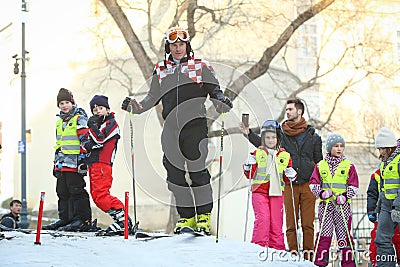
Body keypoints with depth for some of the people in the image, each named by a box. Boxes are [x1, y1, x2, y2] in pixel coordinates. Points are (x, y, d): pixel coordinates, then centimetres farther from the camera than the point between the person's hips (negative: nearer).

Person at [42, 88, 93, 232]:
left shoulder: (80, 118, -5)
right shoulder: (59, 121, 20)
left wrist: (83, 159, -17)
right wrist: (56, 162, 23)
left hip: (74, 163, -8)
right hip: (61, 164, 8)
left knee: (76, 190, -9)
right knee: (62, 192, 10)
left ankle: (83, 219, -8)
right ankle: (65, 218, 16)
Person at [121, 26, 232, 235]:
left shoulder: (201, 67, 5)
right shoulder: (161, 71, 16)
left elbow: (214, 91, 4)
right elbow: (153, 97, 19)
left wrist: (221, 103, -17)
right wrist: (136, 107, 2)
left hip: (195, 125, -4)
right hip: (171, 129, 4)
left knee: (197, 171, -7)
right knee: (174, 172, 2)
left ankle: (204, 215, 5)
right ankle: (186, 216, 12)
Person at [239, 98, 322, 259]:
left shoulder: (313, 136, 8)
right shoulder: (282, 134, 8)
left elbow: (319, 161, 15)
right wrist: (249, 134, -13)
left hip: (308, 185, 0)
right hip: (289, 185, 0)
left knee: (308, 224, 0)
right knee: (291, 224, 0)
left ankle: (308, 254, 7)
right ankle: (293, 253, 6)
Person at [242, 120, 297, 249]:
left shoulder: (284, 156, 13)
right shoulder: (258, 153, 7)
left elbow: (286, 178, 20)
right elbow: (250, 175, 7)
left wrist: (291, 175, -2)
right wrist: (248, 167, -13)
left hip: (277, 192, 2)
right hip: (259, 191, -2)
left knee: (276, 221, 0)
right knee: (262, 218, -16)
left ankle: (277, 247, 7)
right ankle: (259, 245, -11)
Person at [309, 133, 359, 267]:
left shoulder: (349, 166, 5)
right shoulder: (320, 166, 8)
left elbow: (354, 186, 4)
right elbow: (313, 183, 8)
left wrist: (345, 196, -12)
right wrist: (321, 193, -9)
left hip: (342, 205, -1)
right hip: (325, 204, 1)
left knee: (344, 235, 0)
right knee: (324, 234, -3)